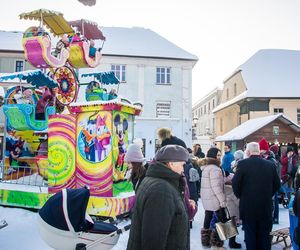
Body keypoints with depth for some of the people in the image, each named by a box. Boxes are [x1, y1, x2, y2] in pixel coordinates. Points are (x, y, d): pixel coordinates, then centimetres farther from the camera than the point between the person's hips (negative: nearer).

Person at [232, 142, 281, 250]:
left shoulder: (242, 163, -12)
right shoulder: (271, 164, -2)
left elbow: (235, 183, -12)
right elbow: (277, 184, 5)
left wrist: (240, 196, 4)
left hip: (248, 205, -3)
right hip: (266, 206, 3)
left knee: (250, 234, 10)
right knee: (264, 234, 15)